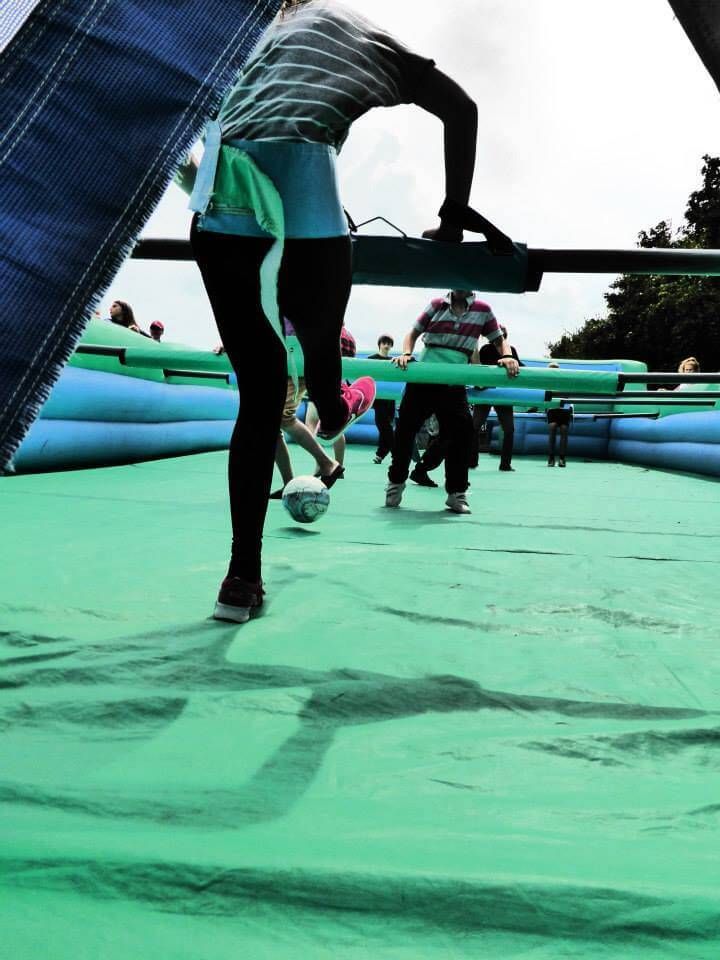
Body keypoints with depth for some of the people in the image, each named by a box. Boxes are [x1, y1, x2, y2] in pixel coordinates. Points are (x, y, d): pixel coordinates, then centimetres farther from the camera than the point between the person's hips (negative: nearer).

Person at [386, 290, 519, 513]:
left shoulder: (482, 310, 6)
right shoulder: (437, 304, 6)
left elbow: (499, 340, 12)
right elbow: (414, 333, 12)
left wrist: (507, 356, -9)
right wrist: (406, 354, -7)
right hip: (422, 377, 1)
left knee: (460, 432, -8)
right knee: (405, 429, 5)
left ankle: (456, 493, 7)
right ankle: (396, 482, 25)